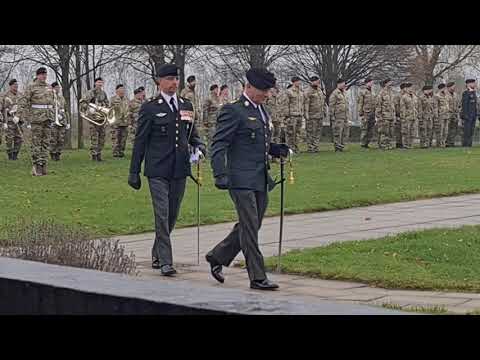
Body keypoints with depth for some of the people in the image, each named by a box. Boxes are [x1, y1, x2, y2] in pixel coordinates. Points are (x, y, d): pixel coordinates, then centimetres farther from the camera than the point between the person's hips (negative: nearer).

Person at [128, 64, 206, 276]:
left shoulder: (186, 105, 12)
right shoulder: (150, 108, -2)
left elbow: (191, 134, 22)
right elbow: (140, 141, 0)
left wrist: (198, 144, -1)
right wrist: (134, 171, -2)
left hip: (180, 170, 5)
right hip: (157, 170, -5)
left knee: (172, 215, 11)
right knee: (162, 215, -11)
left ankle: (157, 254, 28)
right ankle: (165, 261, -9)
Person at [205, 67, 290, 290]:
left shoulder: (262, 111, 17)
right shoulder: (233, 111, -9)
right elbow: (218, 145, -13)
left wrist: (276, 149, 9)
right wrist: (220, 175, -22)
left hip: (261, 180, 9)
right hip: (241, 180, -9)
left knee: (251, 226, 13)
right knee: (250, 228, -5)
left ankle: (217, 257, 29)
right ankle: (257, 277, 0)